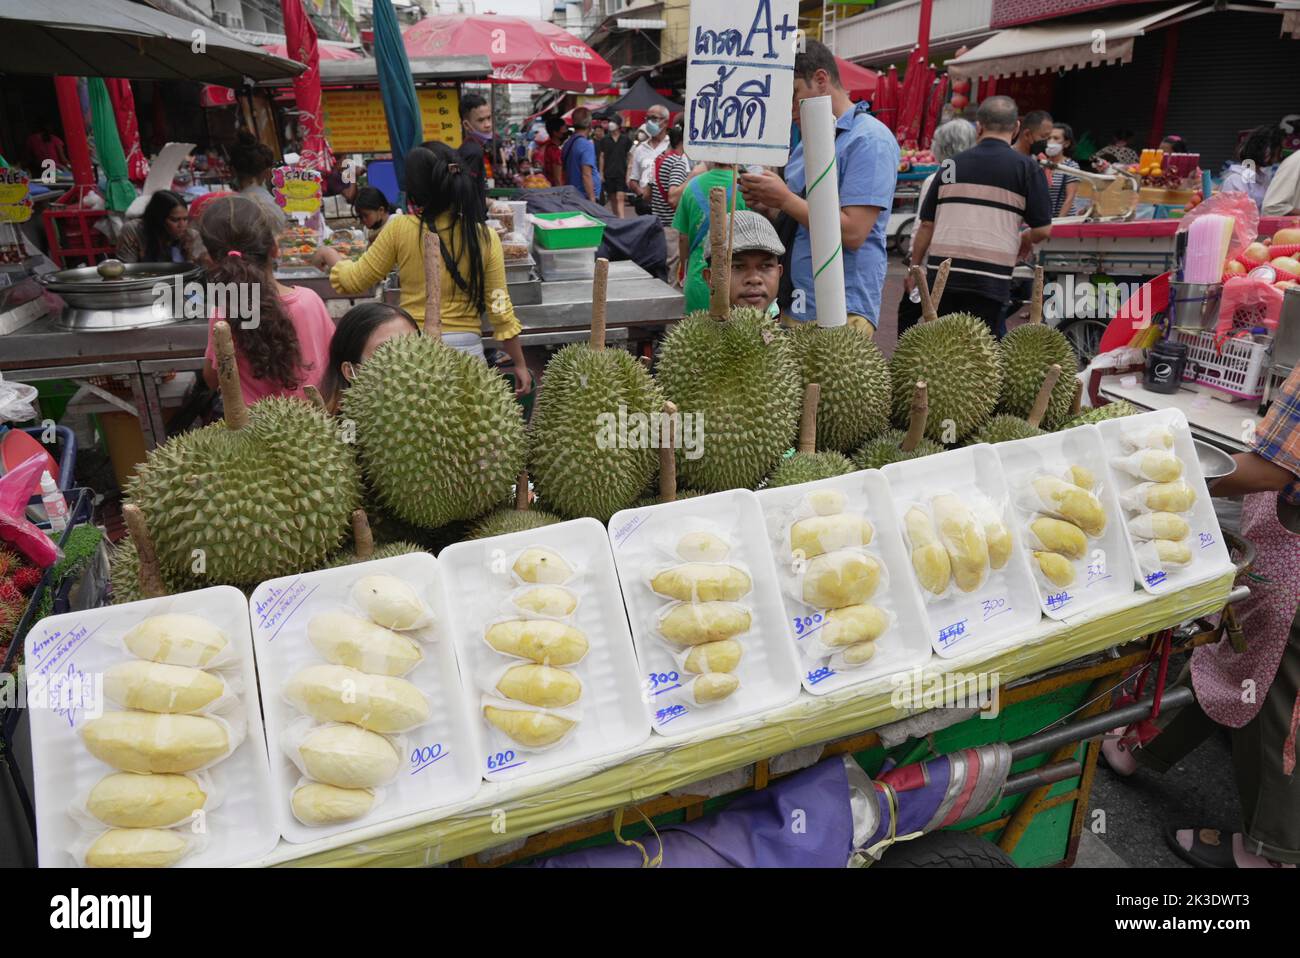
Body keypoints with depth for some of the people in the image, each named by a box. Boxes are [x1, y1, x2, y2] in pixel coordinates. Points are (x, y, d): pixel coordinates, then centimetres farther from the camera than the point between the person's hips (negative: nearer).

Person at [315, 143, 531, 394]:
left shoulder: (400, 229, -5)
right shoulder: (485, 237, -4)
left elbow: (354, 281, 6)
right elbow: (500, 309, -3)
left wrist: (329, 254, 27)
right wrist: (520, 364, 7)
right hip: (466, 349, 0)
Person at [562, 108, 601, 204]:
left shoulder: (567, 143, 12)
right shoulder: (586, 145, -15)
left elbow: (565, 173, 18)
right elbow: (586, 175, -21)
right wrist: (592, 200, -21)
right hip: (585, 196, -9)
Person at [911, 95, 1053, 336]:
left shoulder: (953, 164, 11)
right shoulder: (1025, 167, 2)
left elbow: (926, 224, 11)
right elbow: (1043, 229, 0)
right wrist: (1024, 240, 22)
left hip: (940, 273, 3)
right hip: (990, 278, -3)